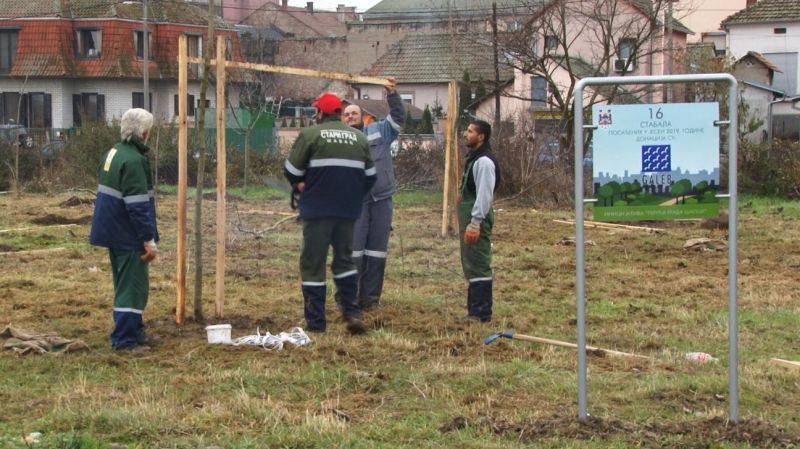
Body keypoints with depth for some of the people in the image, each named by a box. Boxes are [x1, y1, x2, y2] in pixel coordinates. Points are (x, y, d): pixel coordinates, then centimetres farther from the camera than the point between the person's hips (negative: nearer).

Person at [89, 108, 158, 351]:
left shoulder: (113, 153, 10)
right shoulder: (134, 161, -21)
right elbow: (138, 206, -23)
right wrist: (149, 240, -20)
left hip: (113, 231, 10)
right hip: (127, 234, -10)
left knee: (126, 284, 18)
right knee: (133, 286, -5)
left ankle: (134, 331, 27)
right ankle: (126, 339, -5)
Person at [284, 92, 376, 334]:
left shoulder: (310, 134, -7)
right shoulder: (359, 138, 7)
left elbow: (292, 171, -6)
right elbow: (370, 175, 13)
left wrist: (301, 186, 14)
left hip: (317, 210, -4)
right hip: (348, 210, 4)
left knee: (313, 263, 4)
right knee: (344, 259, 18)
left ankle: (315, 322, 3)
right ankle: (352, 313, 7)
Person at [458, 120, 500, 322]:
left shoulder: (484, 161, -16)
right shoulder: (473, 158, 17)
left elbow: (484, 194, -22)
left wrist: (475, 223, -25)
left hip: (476, 220, -11)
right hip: (469, 218, 11)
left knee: (478, 266, -9)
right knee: (471, 265, 15)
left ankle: (482, 313, -8)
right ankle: (475, 309, 22)